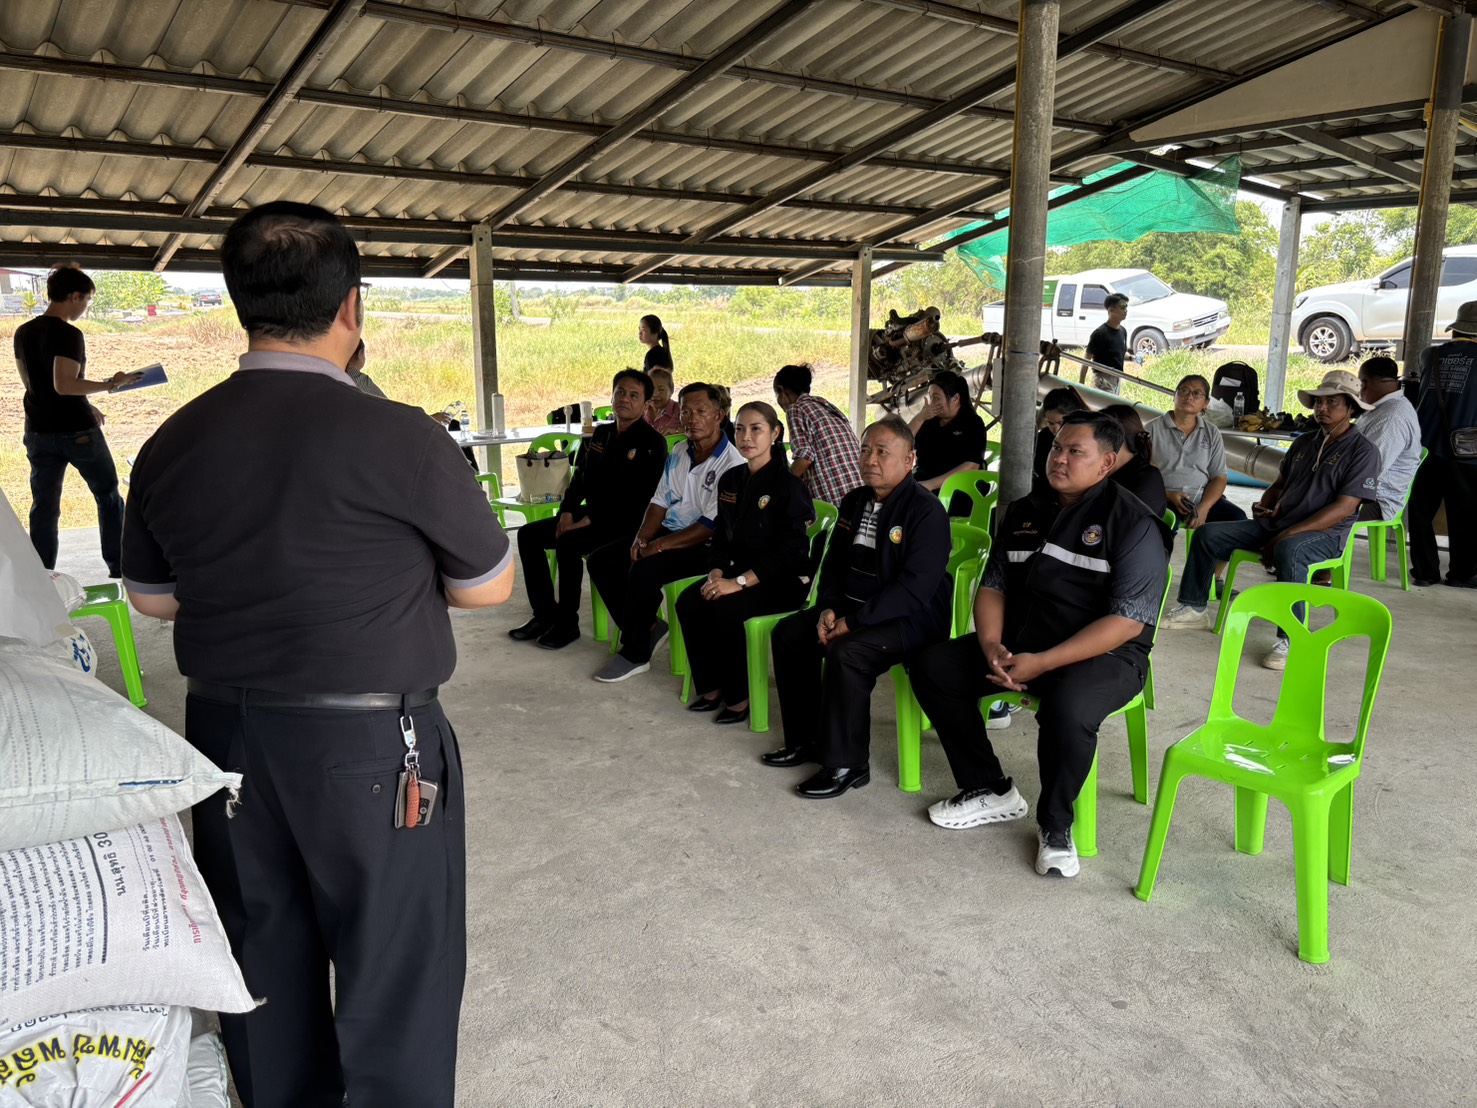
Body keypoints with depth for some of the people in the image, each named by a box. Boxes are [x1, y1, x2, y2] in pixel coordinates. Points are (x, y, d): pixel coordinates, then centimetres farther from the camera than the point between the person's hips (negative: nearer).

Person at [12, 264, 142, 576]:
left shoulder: (23, 333, 8)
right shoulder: (68, 335, -16)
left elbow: (32, 382, 16)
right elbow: (64, 384, -25)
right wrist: (109, 385, -15)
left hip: (38, 433, 6)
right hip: (78, 432, -6)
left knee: (44, 507, 10)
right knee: (109, 497, 11)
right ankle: (118, 568, 15)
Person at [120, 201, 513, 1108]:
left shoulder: (172, 444, -2)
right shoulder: (399, 438, -18)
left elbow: (152, 597, 12)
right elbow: (490, 587, -6)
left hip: (226, 733, 6)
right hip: (372, 745, -5)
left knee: (267, 969, 22)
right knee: (394, 977, 10)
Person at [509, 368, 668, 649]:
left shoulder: (652, 443, -10)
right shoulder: (600, 434, 13)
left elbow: (639, 499, -19)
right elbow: (580, 478, 17)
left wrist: (591, 520, -23)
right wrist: (567, 511, -3)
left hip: (627, 523, -8)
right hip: (591, 516, 8)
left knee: (568, 543, -31)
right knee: (528, 534, -3)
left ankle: (567, 622, -14)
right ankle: (545, 615, 1)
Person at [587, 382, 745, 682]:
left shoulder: (732, 464, -17)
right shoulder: (679, 454, 9)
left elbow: (712, 526, -21)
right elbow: (660, 501, 12)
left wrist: (659, 546, -22)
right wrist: (641, 538, -6)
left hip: (703, 547, -8)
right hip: (667, 535, 8)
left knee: (643, 571, -30)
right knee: (601, 561, -3)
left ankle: (635, 654, -10)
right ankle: (647, 627, 7)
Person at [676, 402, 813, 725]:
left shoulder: (789, 486, -12)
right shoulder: (730, 480, 11)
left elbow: (788, 552, -18)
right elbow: (721, 536, 14)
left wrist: (739, 583, -24)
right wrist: (716, 572, -7)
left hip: (783, 580, -7)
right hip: (738, 571, 7)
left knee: (724, 608, -30)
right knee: (688, 603, -18)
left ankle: (738, 697, -12)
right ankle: (710, 687, -3)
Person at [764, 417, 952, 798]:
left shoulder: (927, 510, -17)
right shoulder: (855, 501, 10)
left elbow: (915, 588, -25)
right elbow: (835, 562, 15)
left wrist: (853, 622, -25)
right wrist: (828, 608, -5)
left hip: (913, 618, -9)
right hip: (854, 608, 9)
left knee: (846, 652, -31)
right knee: (788, 633, 0)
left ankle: (846, 764, -16)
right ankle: (806, 741, 12)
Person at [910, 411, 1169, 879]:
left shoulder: (1133, 524, -10)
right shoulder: (1025, 513, 11)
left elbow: (1128, 622, -18)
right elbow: (993, 585, 11)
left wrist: (1042, 663, -25)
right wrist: (992, 647, -11)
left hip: (1103, 654, -7)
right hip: (1018, 643, 7)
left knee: (1067, 707, -37)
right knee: (932, 667, -7)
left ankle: (1056, 823, -8)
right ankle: (990, 790, 6)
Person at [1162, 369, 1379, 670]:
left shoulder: (1362, 451, -6)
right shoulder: (1303, 443, 16)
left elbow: (1342, 509, -16)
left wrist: (1286, 536, -23)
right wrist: (1265, 506, 0)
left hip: (1324, 533, -7)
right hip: (1276, 523, 7)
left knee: (1289, 552, -41)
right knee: (1208, 534, -5)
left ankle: (1289, 639, -35)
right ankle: (1192, 608, 5)